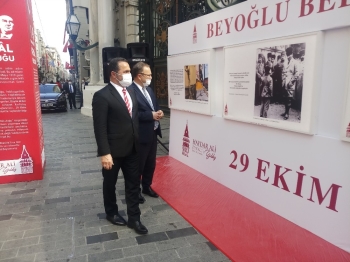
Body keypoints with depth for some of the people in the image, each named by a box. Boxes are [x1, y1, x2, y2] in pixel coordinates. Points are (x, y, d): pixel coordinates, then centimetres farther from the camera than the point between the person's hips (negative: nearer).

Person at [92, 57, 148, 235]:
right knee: (110, 183, 15)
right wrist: (104, 153, -21)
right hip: (114, 150, -6)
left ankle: (134, 218, 26)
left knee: (134, 183, 11)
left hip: (132, 148, 6)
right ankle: (111, 213, 38)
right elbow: (100, 128, -18)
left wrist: (137, 141, 10)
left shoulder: (131, 93, 7)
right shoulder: (102, 96, -15)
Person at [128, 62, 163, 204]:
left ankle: (147, 186, 38)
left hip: (153, 133, 9)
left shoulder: (149, 89, 12)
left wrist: (159, 112, -3)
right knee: (138, 165, 8)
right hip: (140, 136, -9)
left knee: (151, 163, 20)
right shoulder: (130, 90, -18)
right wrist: (151, 115, -23)